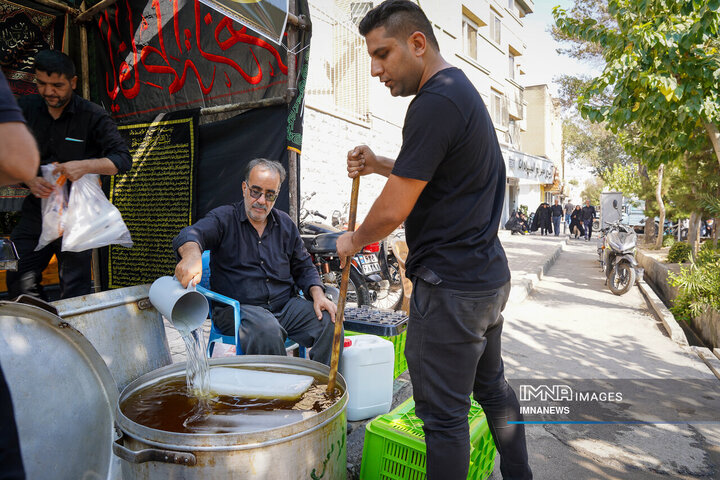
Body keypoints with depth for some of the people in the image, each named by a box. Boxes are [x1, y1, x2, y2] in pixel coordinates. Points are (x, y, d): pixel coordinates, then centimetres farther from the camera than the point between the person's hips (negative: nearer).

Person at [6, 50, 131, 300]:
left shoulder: (92, 116, -6)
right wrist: (29, 180, -14)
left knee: (74, 293, -2)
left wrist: (85, 166, -28)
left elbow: (123, 159, -12)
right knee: (19, 283, 6)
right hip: (36, 211, 4)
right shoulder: (26, 108, 6)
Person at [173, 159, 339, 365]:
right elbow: (191, 234, -21)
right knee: (267, 332, -35)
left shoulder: (285, 224, 14)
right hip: (237, 307, -4)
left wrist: (318, 294, -2)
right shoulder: (224, 218, 0)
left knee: (329, 322, -19)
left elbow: (303, 266, 18)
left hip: (285, 305, 4)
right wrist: (192, 254, -46)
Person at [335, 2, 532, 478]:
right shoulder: (464, 90, 14)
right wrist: (380, 165, 10)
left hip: (451, 287, -11)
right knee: (493, 386, 24)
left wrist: (354, 240, 0)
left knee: (444, 413, 3)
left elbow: (393, 212, -19)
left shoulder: (435, 103, -18)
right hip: (490, 275, 11)